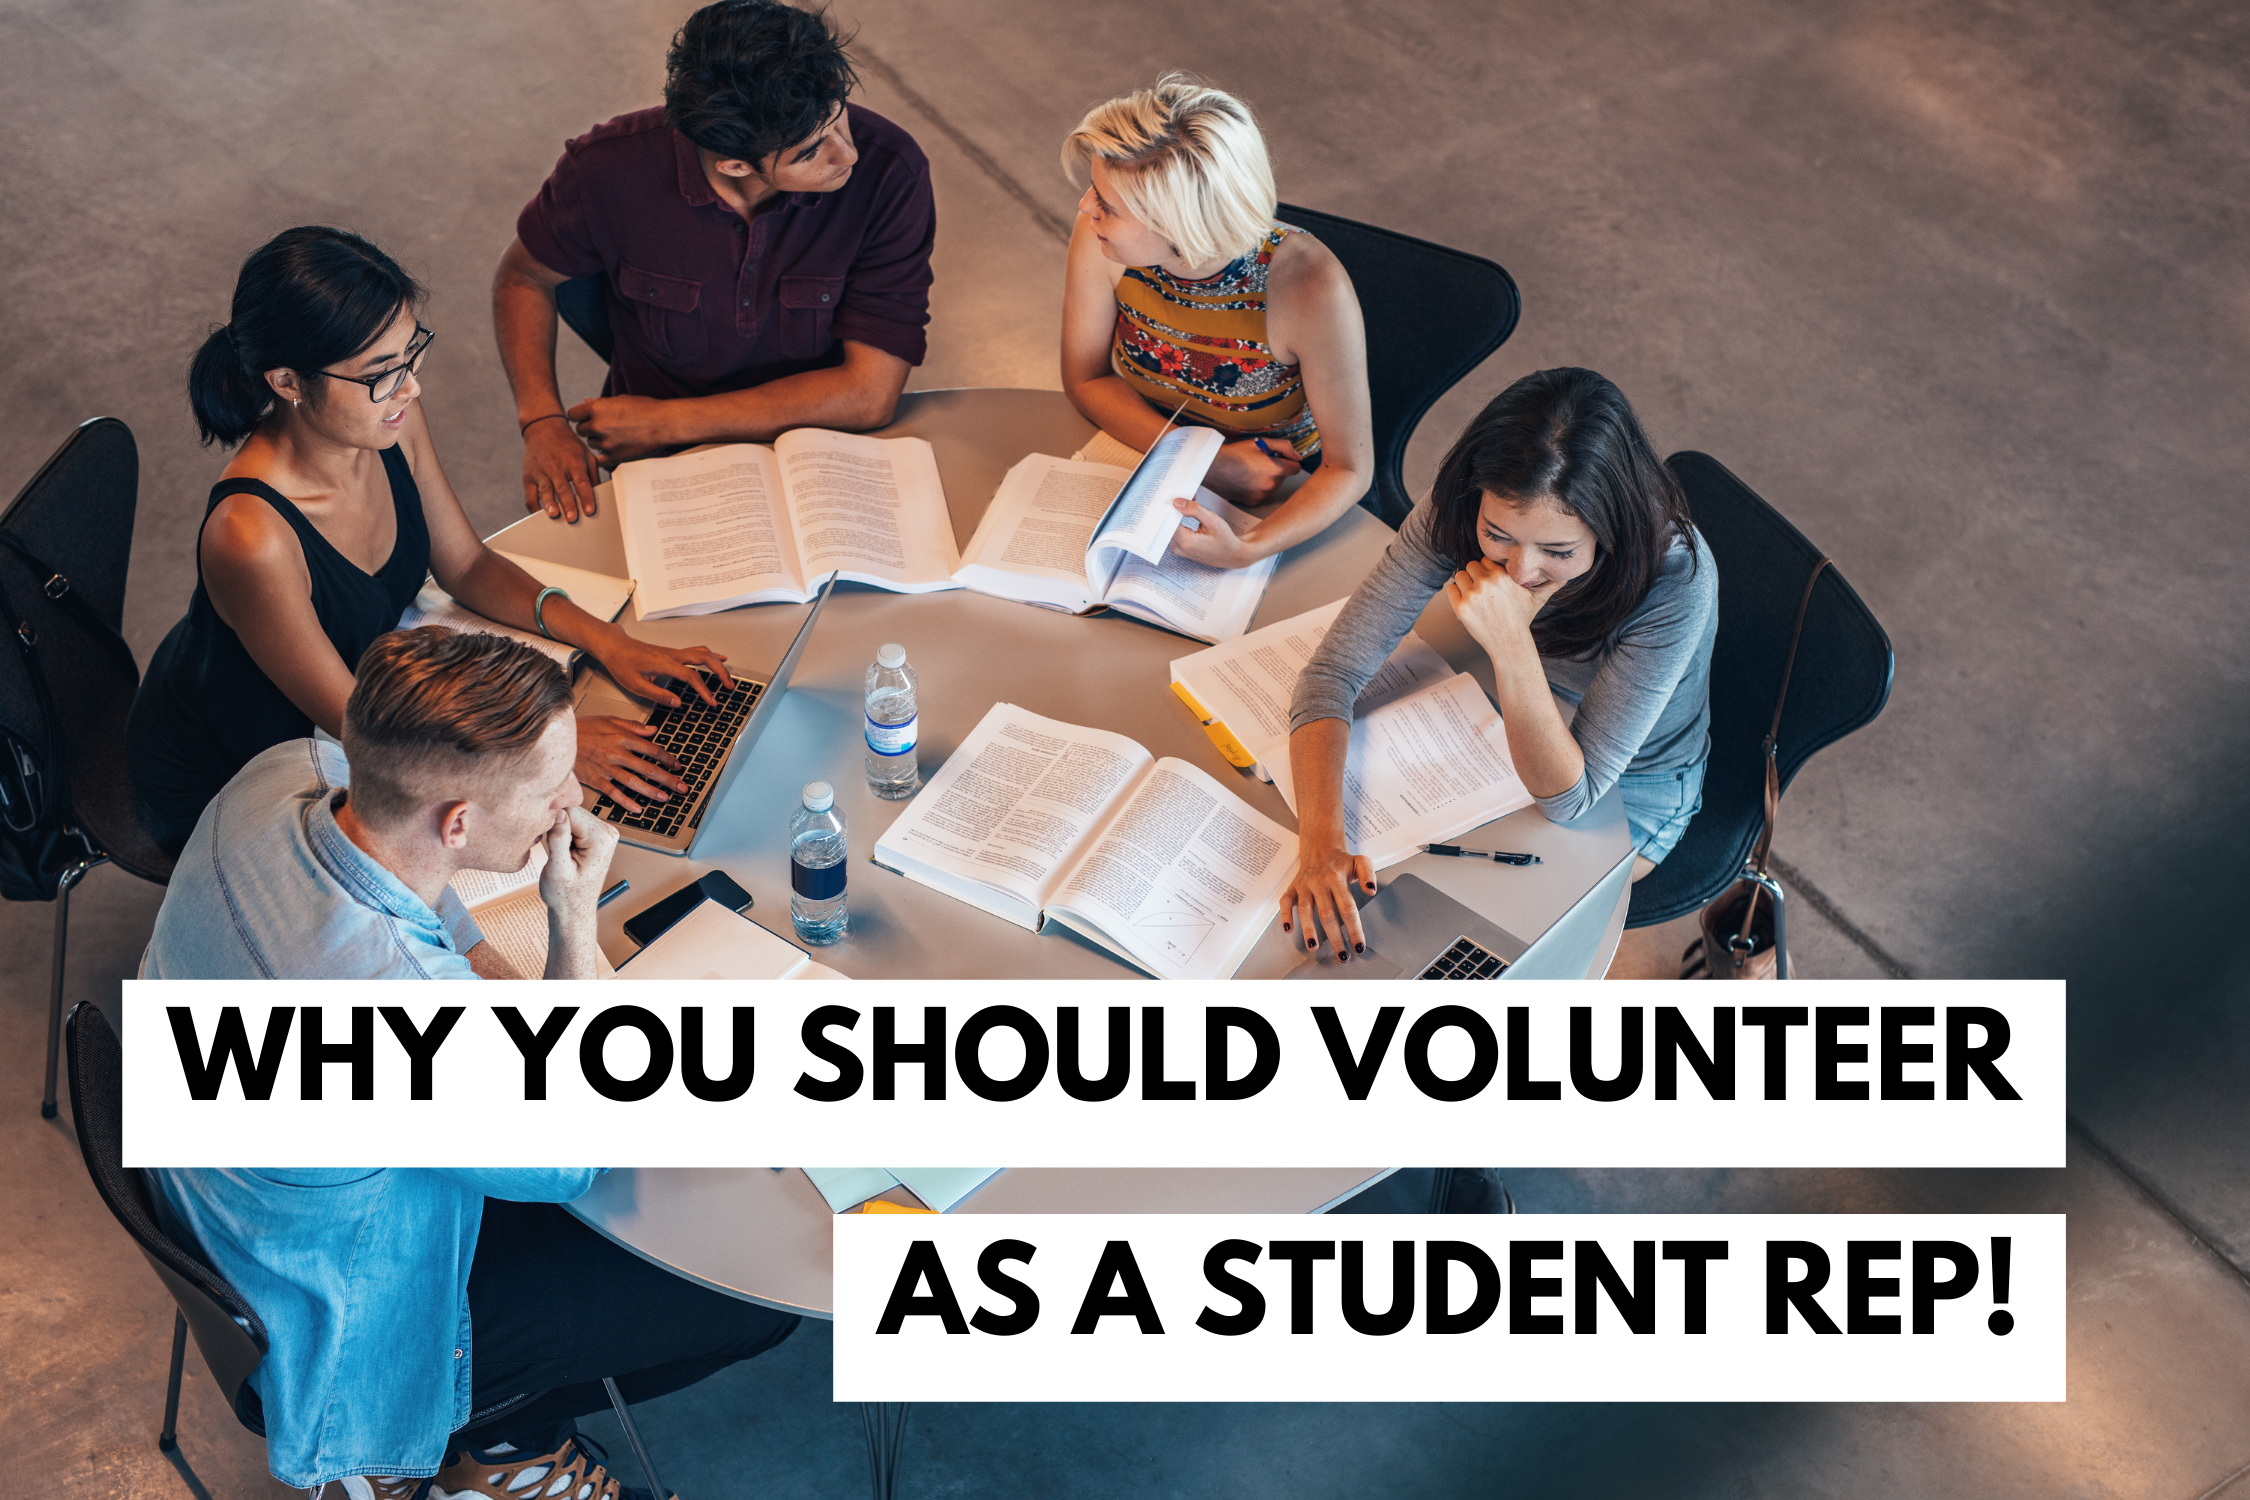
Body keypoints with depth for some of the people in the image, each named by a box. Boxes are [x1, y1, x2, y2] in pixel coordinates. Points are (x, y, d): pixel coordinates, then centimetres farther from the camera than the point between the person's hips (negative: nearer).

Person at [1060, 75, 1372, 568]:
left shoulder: (1311, 290, -32)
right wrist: (1207, 462, -21)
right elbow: (1086, 379, -6)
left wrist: (1245, 551, -41)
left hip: (1288, 497, -2)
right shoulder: (1099, 238, -22)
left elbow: (1349, 470, -21)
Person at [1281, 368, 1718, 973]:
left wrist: (1513, 646, -51)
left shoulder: (1677, 579, -40)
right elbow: (1333, 672, -29)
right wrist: (1321, 845, -44)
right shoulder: (1457, 510, -30)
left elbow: (1569, 797, -36)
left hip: (1633, 791, -3)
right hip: (1509, 722, 4)